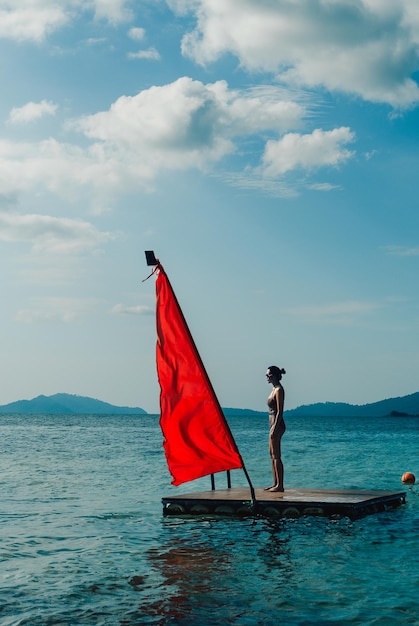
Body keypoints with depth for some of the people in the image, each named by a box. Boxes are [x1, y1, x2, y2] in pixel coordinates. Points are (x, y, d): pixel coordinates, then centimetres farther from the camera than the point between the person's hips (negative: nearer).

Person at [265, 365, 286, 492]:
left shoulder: (279, 389, -13)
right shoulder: (274, 389, 16)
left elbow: (280, 411, -18)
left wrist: (274, 428, -21)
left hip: (277, 424, -10)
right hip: (273, 424, 10)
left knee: (276, 456, -8)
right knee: (272, 455, 12)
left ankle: (280, 485, -5)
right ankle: (276, 483, 17)